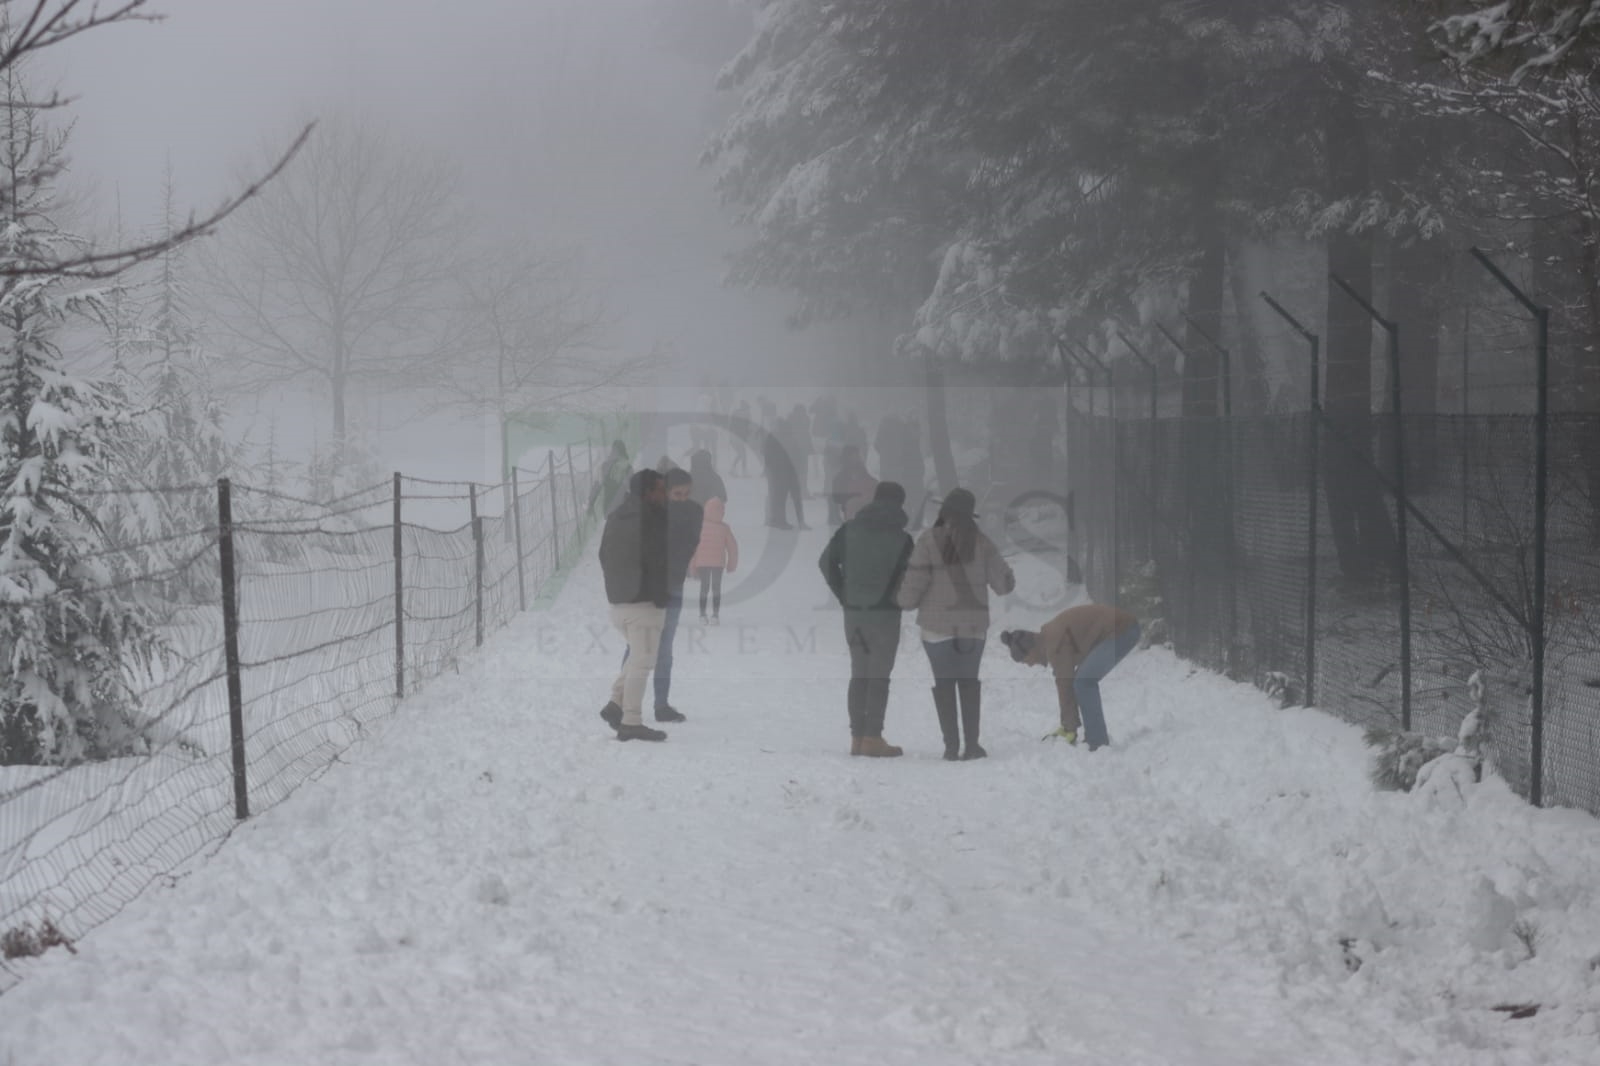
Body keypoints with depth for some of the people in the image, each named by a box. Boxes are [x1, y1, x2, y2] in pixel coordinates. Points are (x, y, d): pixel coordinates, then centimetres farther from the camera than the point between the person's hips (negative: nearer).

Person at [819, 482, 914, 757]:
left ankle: (857, 736, 9)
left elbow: (827, 561, 3)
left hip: (853, 610, 4)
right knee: (879, 675, -1)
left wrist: (843, 595, 8)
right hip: (884, 612, -4)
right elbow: (907, 578, -11)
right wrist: (897, 600, 8)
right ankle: (872, 738, -4)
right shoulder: (901, 538, -6)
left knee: (859, 674, 11)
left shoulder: (850, 529, 5)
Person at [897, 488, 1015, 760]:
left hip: (938, 625, -2)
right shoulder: (980, 543, -1)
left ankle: (951, 744, 0)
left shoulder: (929, 542, -8)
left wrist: (906, 602, 9)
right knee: (969, 679, 13)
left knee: (944, 680, 5)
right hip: (973, 625, 2)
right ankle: (972, 742, 8)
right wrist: (1008, 580, 24)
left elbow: (914, 582, -10)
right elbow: (1003, 582, 1)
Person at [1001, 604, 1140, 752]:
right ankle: (1096, 737, 16)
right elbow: (1067, 682, 17)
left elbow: (1064, 686, -14)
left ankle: (1098, 743, -13)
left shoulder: (1054, 643, -16)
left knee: (1083, 681, -14)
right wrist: (1067, 727, 18)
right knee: (1084, 681, 12)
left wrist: (1069, 729, -7)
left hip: (1121, 631, -11)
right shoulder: (1051, 636, 13)